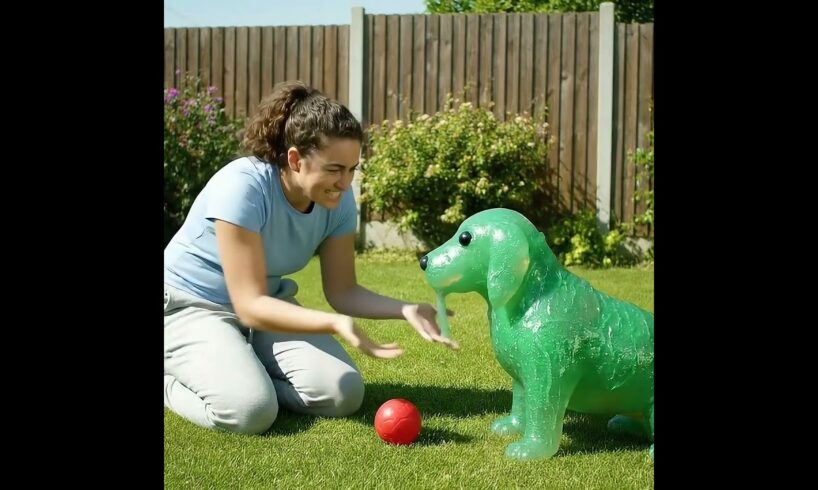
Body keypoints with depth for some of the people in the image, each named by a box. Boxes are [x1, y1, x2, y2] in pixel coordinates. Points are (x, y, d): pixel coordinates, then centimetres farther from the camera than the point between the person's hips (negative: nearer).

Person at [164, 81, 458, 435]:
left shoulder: (337, 200, -12)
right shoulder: (243, 187, -31)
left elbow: (342, 291, -3)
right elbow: (250, 306, -32)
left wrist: (407, 310, -22)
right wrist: (336, 324, -45)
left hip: (265, 306, 6)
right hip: (190, 306, -6)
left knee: (344, 394, -12)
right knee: (250, 411, -29)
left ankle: (247, 372, 10)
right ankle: (174, 379, 1)